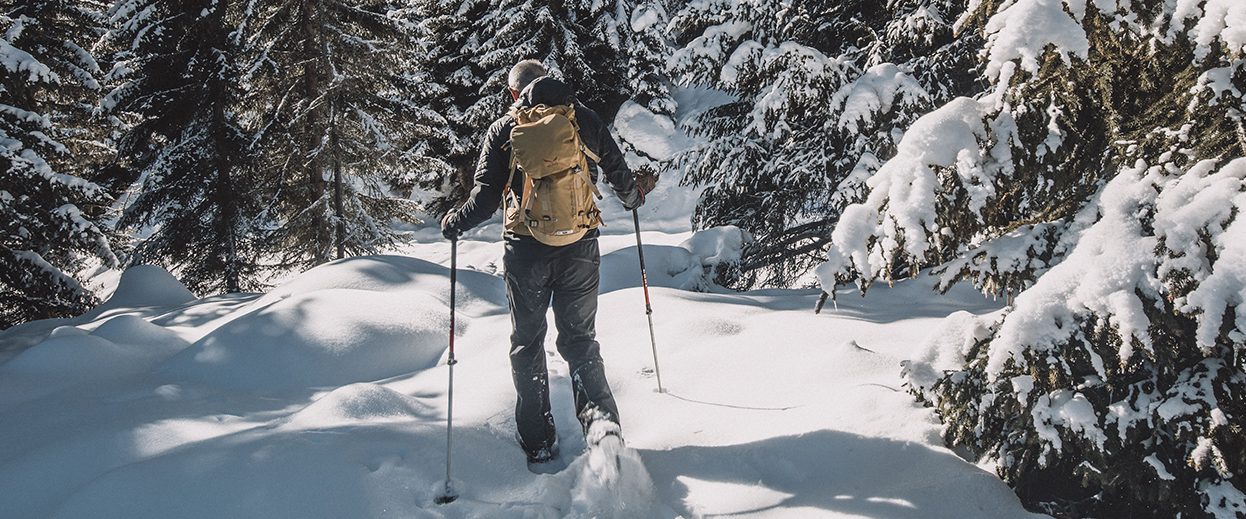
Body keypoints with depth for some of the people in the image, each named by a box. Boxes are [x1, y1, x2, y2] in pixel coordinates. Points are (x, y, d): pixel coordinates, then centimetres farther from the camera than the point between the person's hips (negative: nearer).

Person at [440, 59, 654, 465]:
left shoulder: (503, 130, 1)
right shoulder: (585, 119, 5)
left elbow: (487, 195, -4)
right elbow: (620, 174, 9)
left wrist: (454, 223, 15)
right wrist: (633, 198, 31)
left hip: (526, 250, -1)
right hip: (580, 249, 1)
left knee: (527, 343, 13)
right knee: (580, 340, 11)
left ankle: (537, 442, 14)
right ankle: (602, 418, -12)